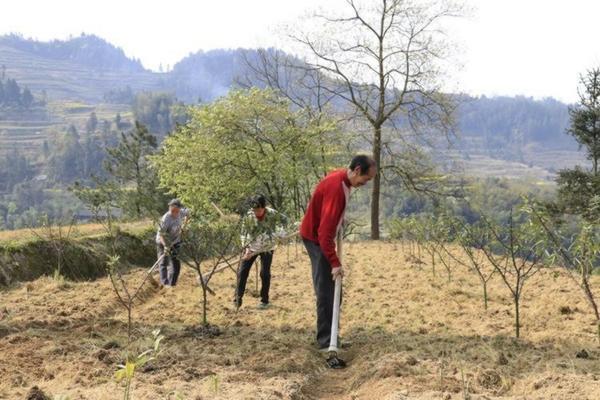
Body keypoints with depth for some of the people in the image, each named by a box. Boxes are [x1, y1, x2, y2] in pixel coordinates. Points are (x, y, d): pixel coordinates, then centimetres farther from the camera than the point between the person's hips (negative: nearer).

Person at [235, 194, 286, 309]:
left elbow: (283, 220, 1)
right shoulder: (249, 215, -15)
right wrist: (246, 248, -15)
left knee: (265, 274, -1)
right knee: (243, 271, -3)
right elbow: (244, 232, -7)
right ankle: (238, 297, 6)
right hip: (251, 247, 2)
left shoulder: (272, 214, -19)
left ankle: (264, 300, 13)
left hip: (267, 248, -2)